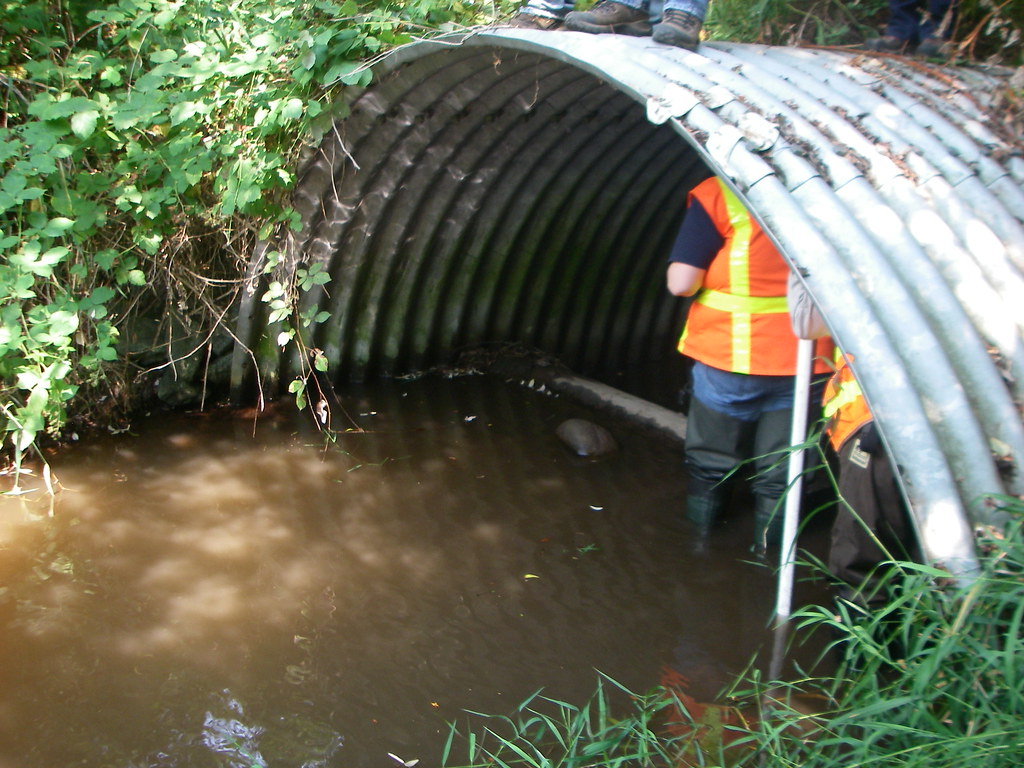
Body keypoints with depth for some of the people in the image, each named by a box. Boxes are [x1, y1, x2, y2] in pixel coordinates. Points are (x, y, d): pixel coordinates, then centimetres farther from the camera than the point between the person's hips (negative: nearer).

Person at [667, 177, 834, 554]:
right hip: (804, 360, 3)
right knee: (780, 473, 14)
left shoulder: (718, 195, -13)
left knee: (709, 464, 18)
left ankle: (698, 543, 34)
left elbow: (681, 282, -15)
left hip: (728, 361, -2)